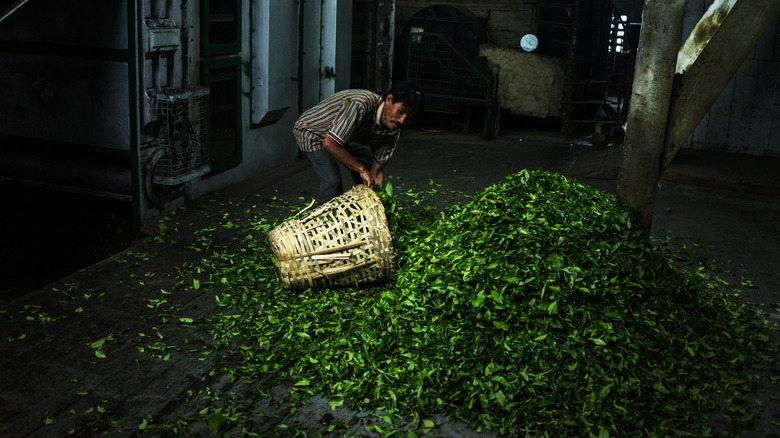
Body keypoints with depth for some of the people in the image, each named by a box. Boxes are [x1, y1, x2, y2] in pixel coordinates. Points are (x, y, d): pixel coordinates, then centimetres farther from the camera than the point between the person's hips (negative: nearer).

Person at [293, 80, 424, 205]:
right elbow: (329, 144, -43)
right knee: (332, 181, -23)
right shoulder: (360, 105, -42)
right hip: (310, 130, -8)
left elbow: (376, 169, -10)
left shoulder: (393, 131, -16)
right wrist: (361, 169, -36)